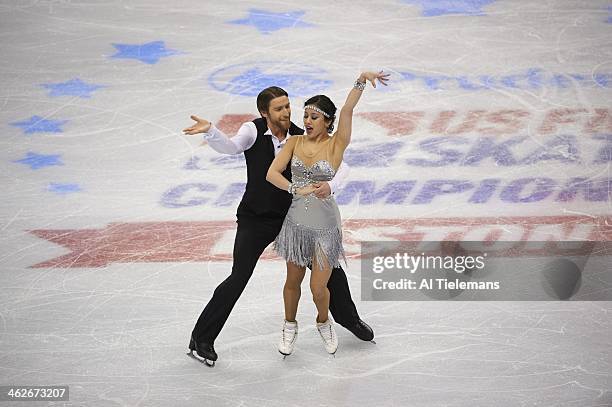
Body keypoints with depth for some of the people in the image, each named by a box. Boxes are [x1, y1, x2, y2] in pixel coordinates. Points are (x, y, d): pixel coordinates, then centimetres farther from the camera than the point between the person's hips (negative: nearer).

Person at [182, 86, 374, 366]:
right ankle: (201, 338, 5)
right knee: (238, 279, -10)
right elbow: (230, 146, -34)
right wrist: (209, 131, -55)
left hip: (293, 216, 3)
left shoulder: (301, 138, -9)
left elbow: (338, 165, -7)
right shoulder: (254, 130, -13)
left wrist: (330, 185, -29)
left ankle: (348, 318, 36)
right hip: (255, 219, -3)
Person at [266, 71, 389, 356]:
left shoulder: (336, 145, -9)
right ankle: (290, 326, 40)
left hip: (325, 225, -2)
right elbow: (272, 173, -11)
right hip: (296, 221, 3)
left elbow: (347, 110, -23)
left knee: (318, 287, 2)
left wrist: (361, 81, -36)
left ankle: (323, 323, 35)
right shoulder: (295, 142, -2)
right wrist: (297, 189, -26)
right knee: (293, 280, 16)